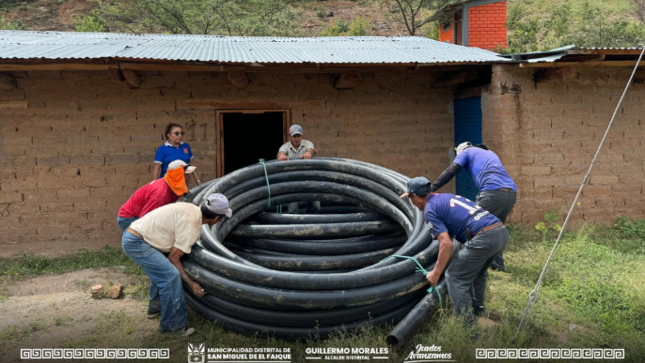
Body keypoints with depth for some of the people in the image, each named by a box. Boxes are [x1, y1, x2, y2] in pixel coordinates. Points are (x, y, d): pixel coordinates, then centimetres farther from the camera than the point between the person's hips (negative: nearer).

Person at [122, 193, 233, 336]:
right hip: (136, 243, -10)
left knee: (161, 270, 26)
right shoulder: (191, 228, -19)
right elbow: (173, 258, -14)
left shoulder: (191, 209, 6)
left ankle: (155, 307, 41)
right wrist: (191, 283, -11)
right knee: (171, 275, -14)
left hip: (131, 235, 10)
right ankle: (172, 325, -3)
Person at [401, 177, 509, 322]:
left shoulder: (429, 210, -1)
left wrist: (436, 274, -2)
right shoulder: (446, 196, 24)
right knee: (478, 271, 33)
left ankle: (468, 323, 2)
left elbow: (447, 244, -11)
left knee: (455, 277, 5)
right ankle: (477, 307, 39)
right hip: (502, 232, 9)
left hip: (483, 237, -9)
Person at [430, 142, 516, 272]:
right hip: (511, 192, 7)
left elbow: (450, 172, 3)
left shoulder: (465, 152, 18)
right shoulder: (490, 153, 37)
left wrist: (431, 188, -3)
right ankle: (498, 264, 23)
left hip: (493, 192, -7)